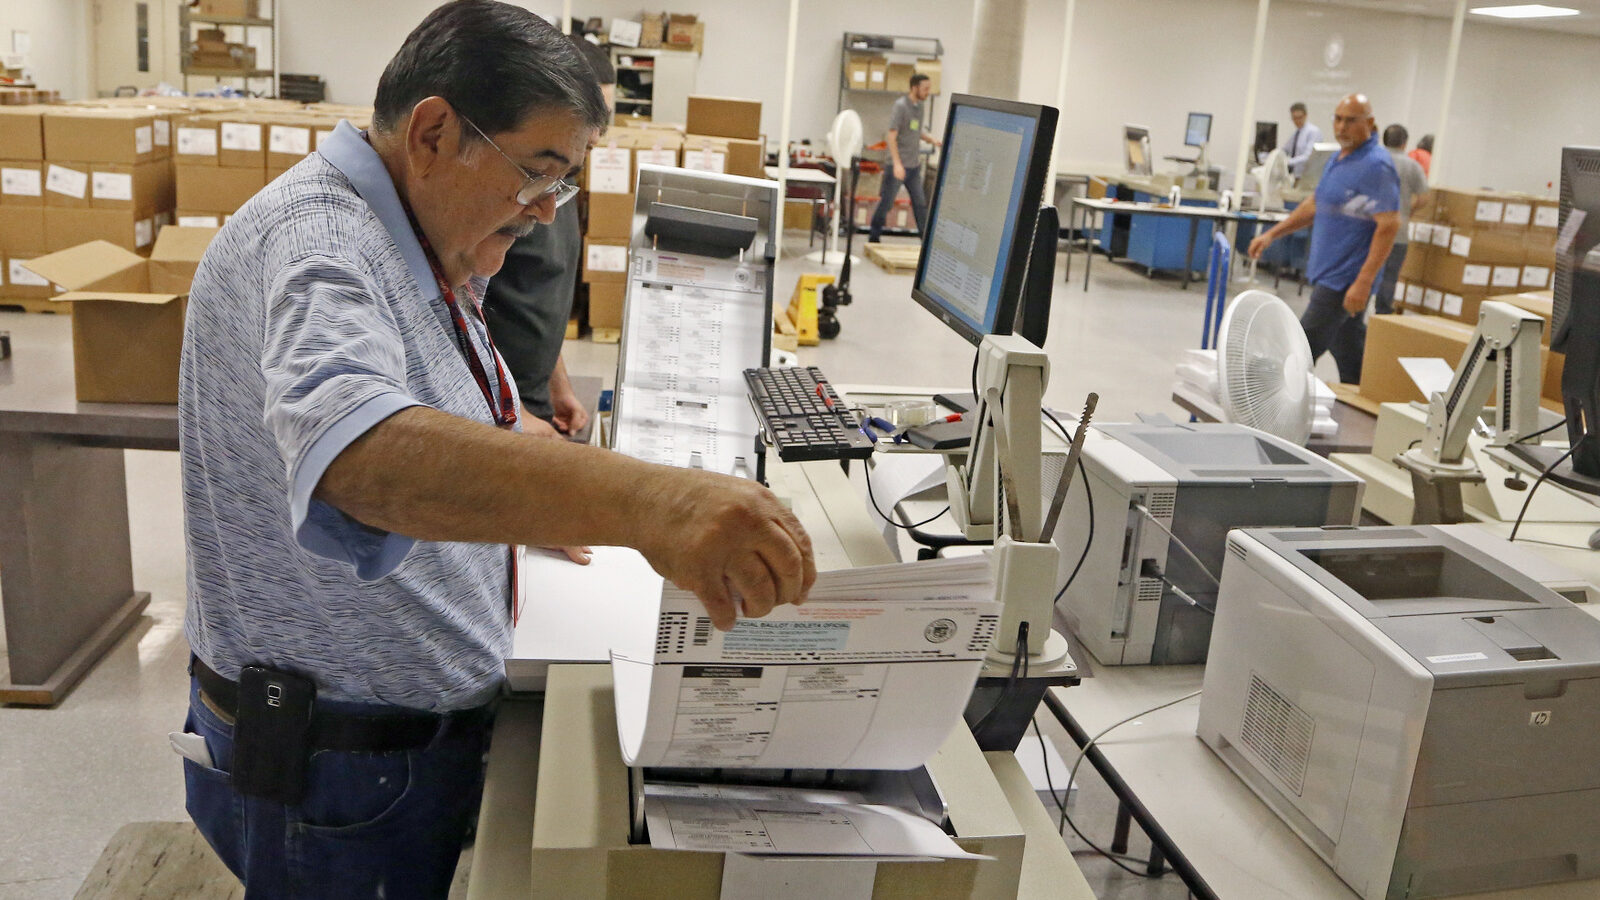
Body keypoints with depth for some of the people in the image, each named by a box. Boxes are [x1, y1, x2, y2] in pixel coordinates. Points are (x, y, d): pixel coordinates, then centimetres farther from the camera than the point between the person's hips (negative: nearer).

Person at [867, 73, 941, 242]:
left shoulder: (919, 106, 12)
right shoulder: (900, 105, -12)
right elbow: (891, 136, -16)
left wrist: (931, 139, 5)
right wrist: (897, 163, -22)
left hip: (914, 165, 7)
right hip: (898, 165, -7)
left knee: (920, 203, 7)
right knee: (886, 202, -1)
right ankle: (873, 238, 10)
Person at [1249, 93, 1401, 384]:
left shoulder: (1376, 166, -17)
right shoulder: (1340, 158, 13)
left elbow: (1389, 225, -22)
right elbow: (1315, 205, 25)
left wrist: (1364, 283, -26)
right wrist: (1272, 234, 19)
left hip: (1345, 280, -9)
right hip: (1328, 273, 9)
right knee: (1348, 352, 16)